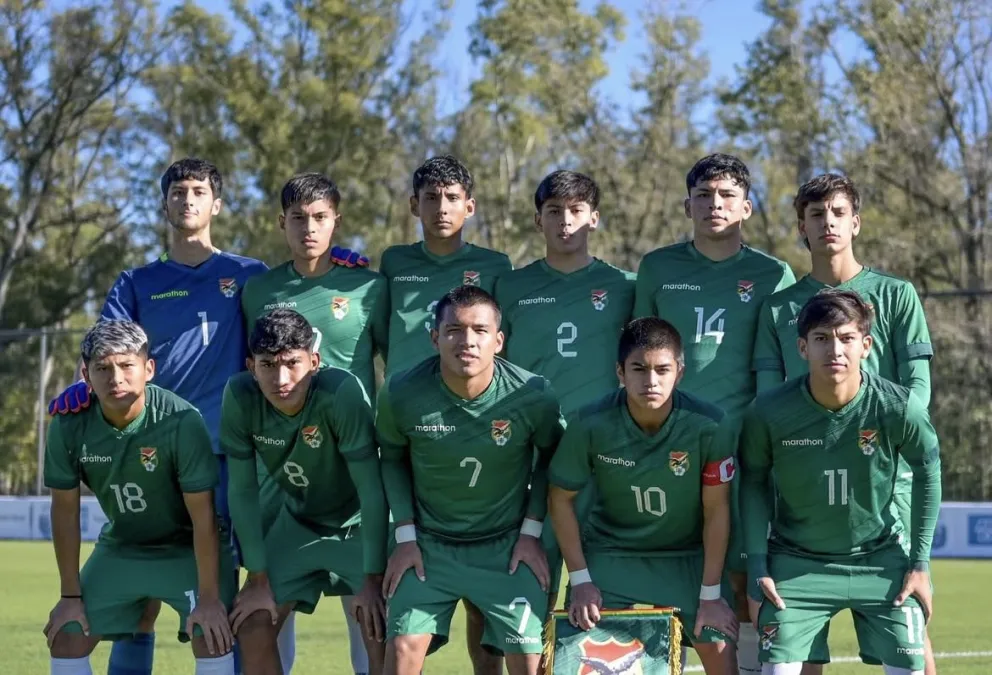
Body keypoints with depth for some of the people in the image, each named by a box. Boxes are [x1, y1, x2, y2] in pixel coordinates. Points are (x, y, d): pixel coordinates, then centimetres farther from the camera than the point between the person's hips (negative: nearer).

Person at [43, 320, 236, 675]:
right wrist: (71, 595, -3)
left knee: (212, 638, -21)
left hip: (188, 549, -4)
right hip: (120, 547, 4)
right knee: (65, 636, 1)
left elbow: (203, 516, -24)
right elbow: (65, 510, -7)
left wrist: (210, 598, -22)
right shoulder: (68, 426, -19)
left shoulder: (181, 421, -30)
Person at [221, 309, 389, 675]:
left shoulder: (342, 392, -34)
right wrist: (258, 578, -11)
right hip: (298, 524, 4)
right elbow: (243, 490, -13)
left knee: (381, 636, -15)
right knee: (252, 629, -1)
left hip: (361, 524, -4)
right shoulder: (240, 396, -24)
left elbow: (371, 491, -28)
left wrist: (372, 578, -25)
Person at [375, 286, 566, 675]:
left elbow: (551, 457, 3)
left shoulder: (533, 396, -17)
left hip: (506, 546, 0)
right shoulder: (402, 394, -16)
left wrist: (531, 530, -2)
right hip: (428, 544, 0)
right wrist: (405, 535, -2)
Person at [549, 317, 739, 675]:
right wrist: (580, 579, -8)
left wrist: (710, 594, -11)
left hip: (688, 556, 0)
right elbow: (562, 498, -7)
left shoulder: (708, 425, -24)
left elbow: (717, 511, -13)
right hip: (610, 554, 0)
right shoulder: (591, 424, -22)